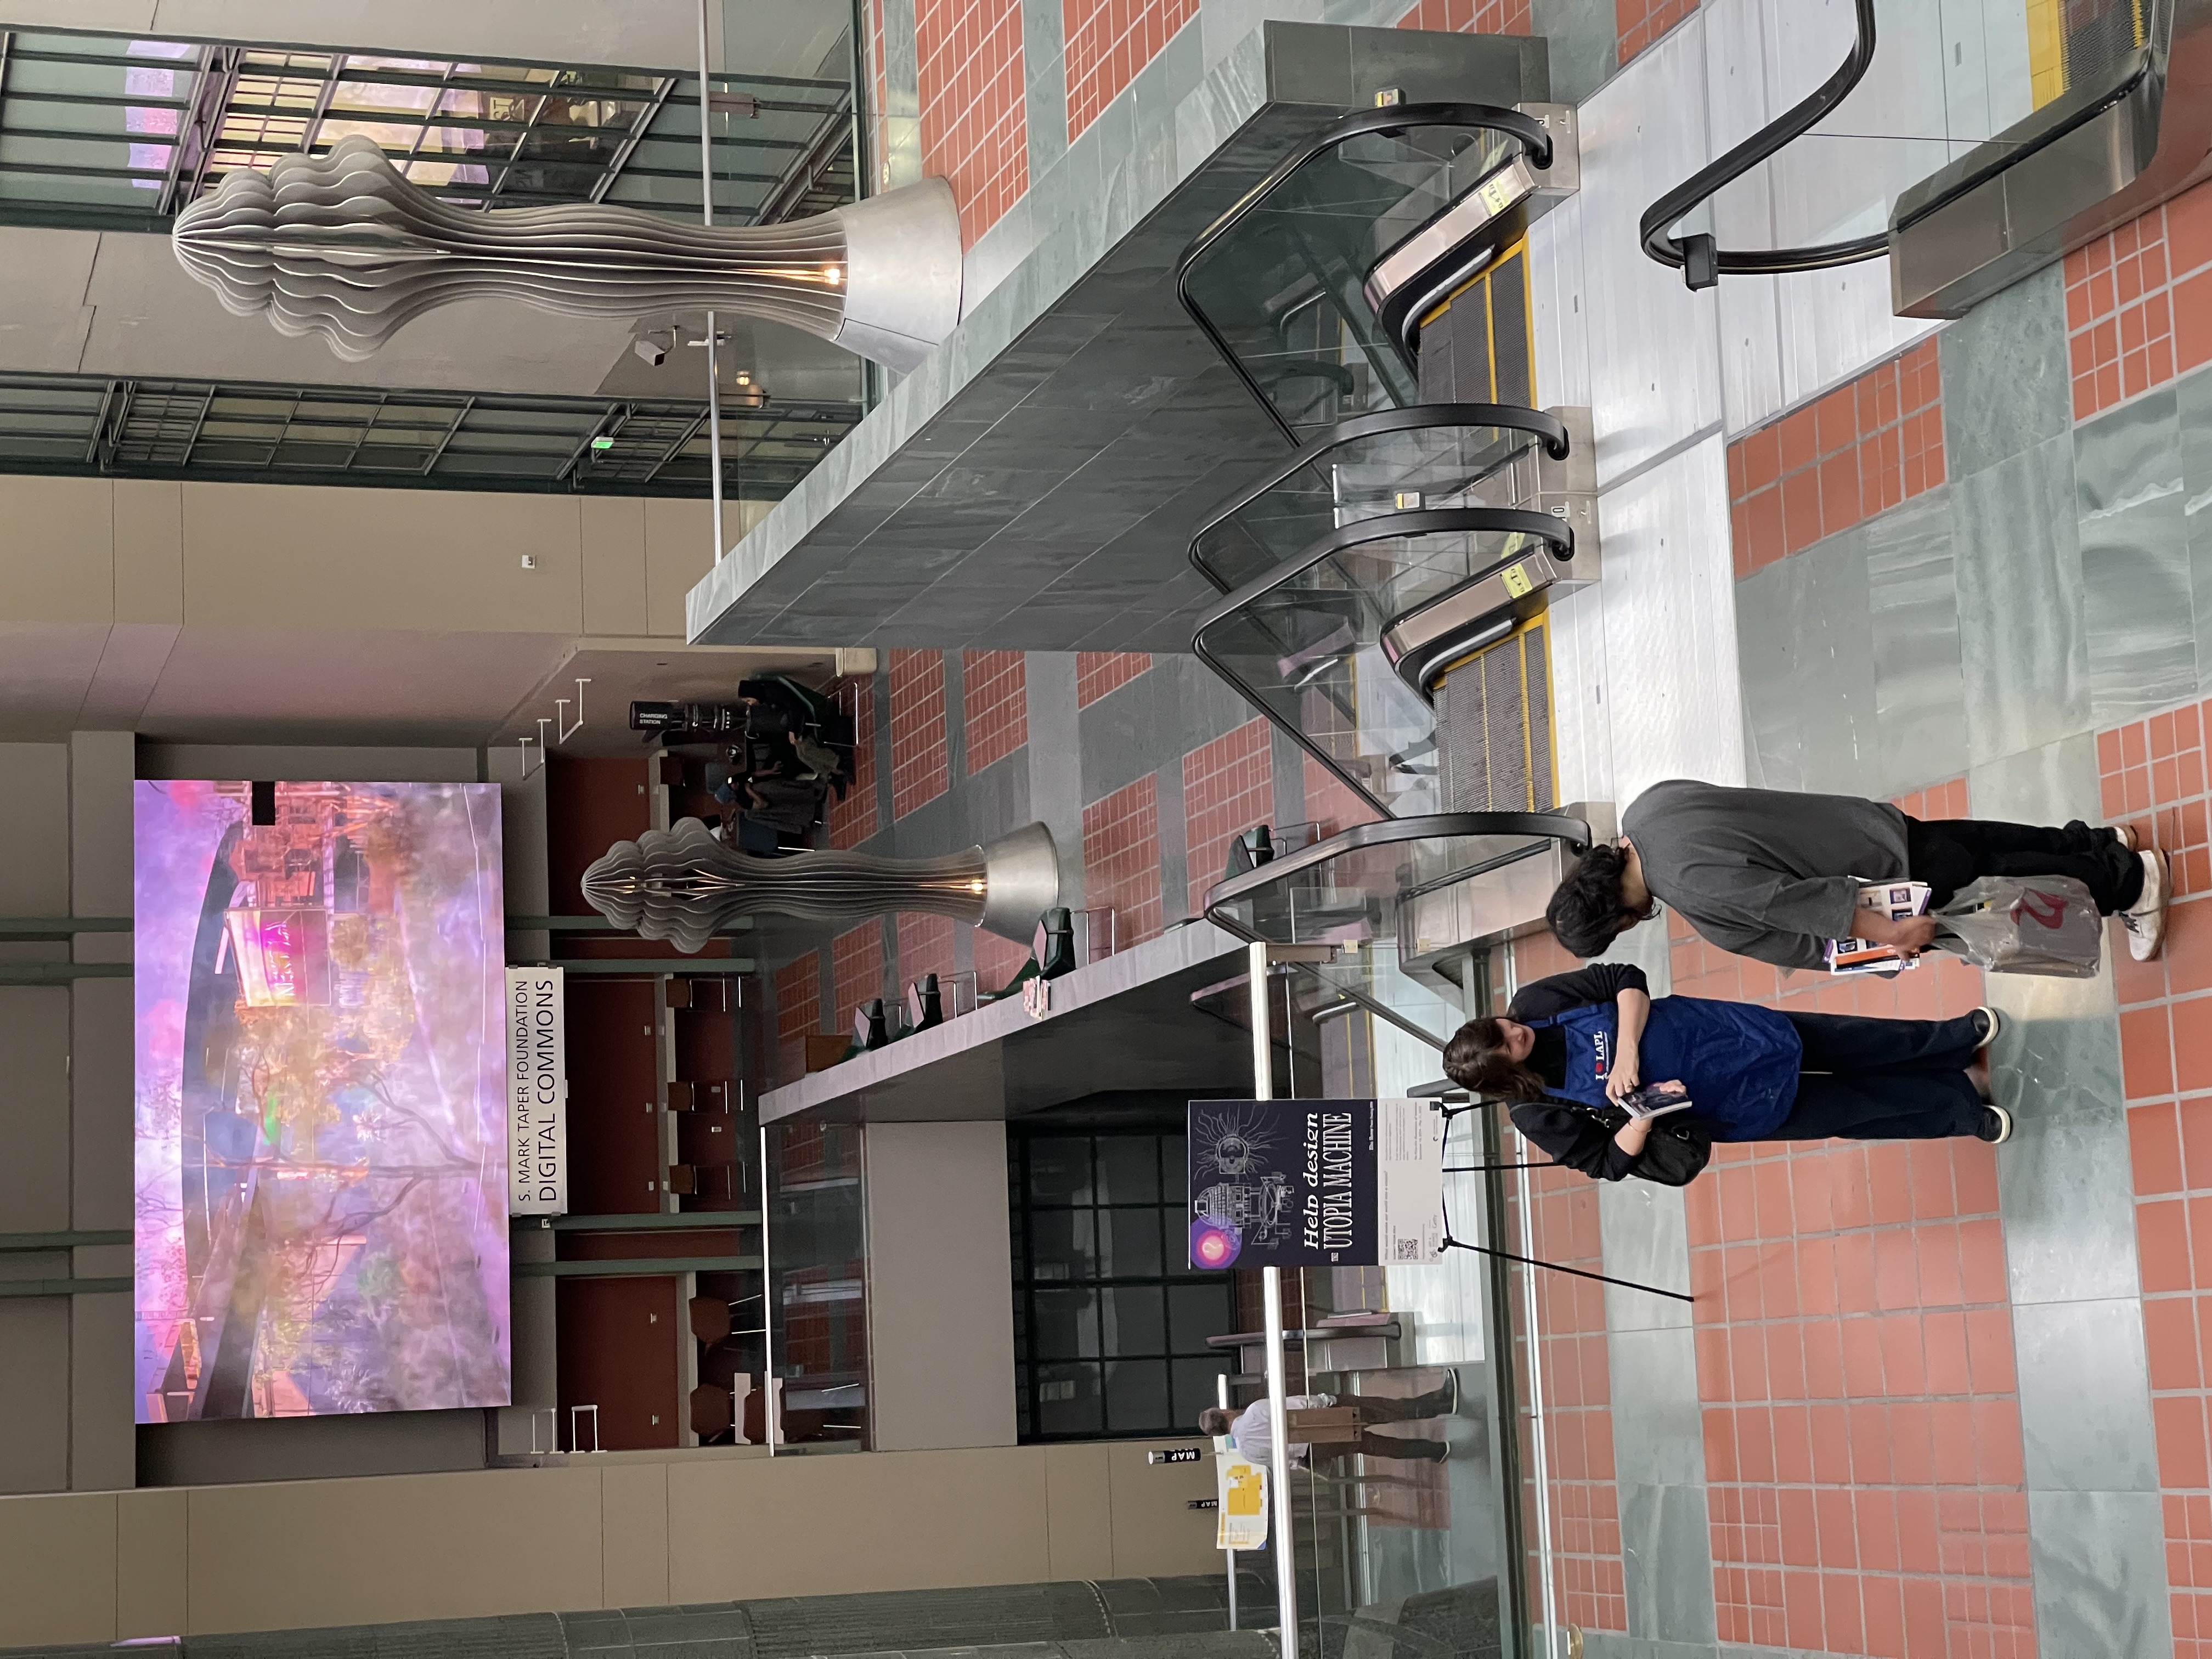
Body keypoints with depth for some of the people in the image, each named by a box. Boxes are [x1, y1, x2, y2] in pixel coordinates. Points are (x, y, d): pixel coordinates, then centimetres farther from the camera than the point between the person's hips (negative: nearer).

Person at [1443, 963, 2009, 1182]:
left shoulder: (1531, 1003, -15)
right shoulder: (1537, 1113, -21)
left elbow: (1625, 978, -14)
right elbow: (1608, 1162, -17)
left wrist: (1627, 1048, -29)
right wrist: (1644, 1114, -33)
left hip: (1729, 1033, 2)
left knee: (1868, 1044, 11)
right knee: (1858, 1109, 7)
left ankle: (1960, 1037, 34)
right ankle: (1962, 1105, 29)